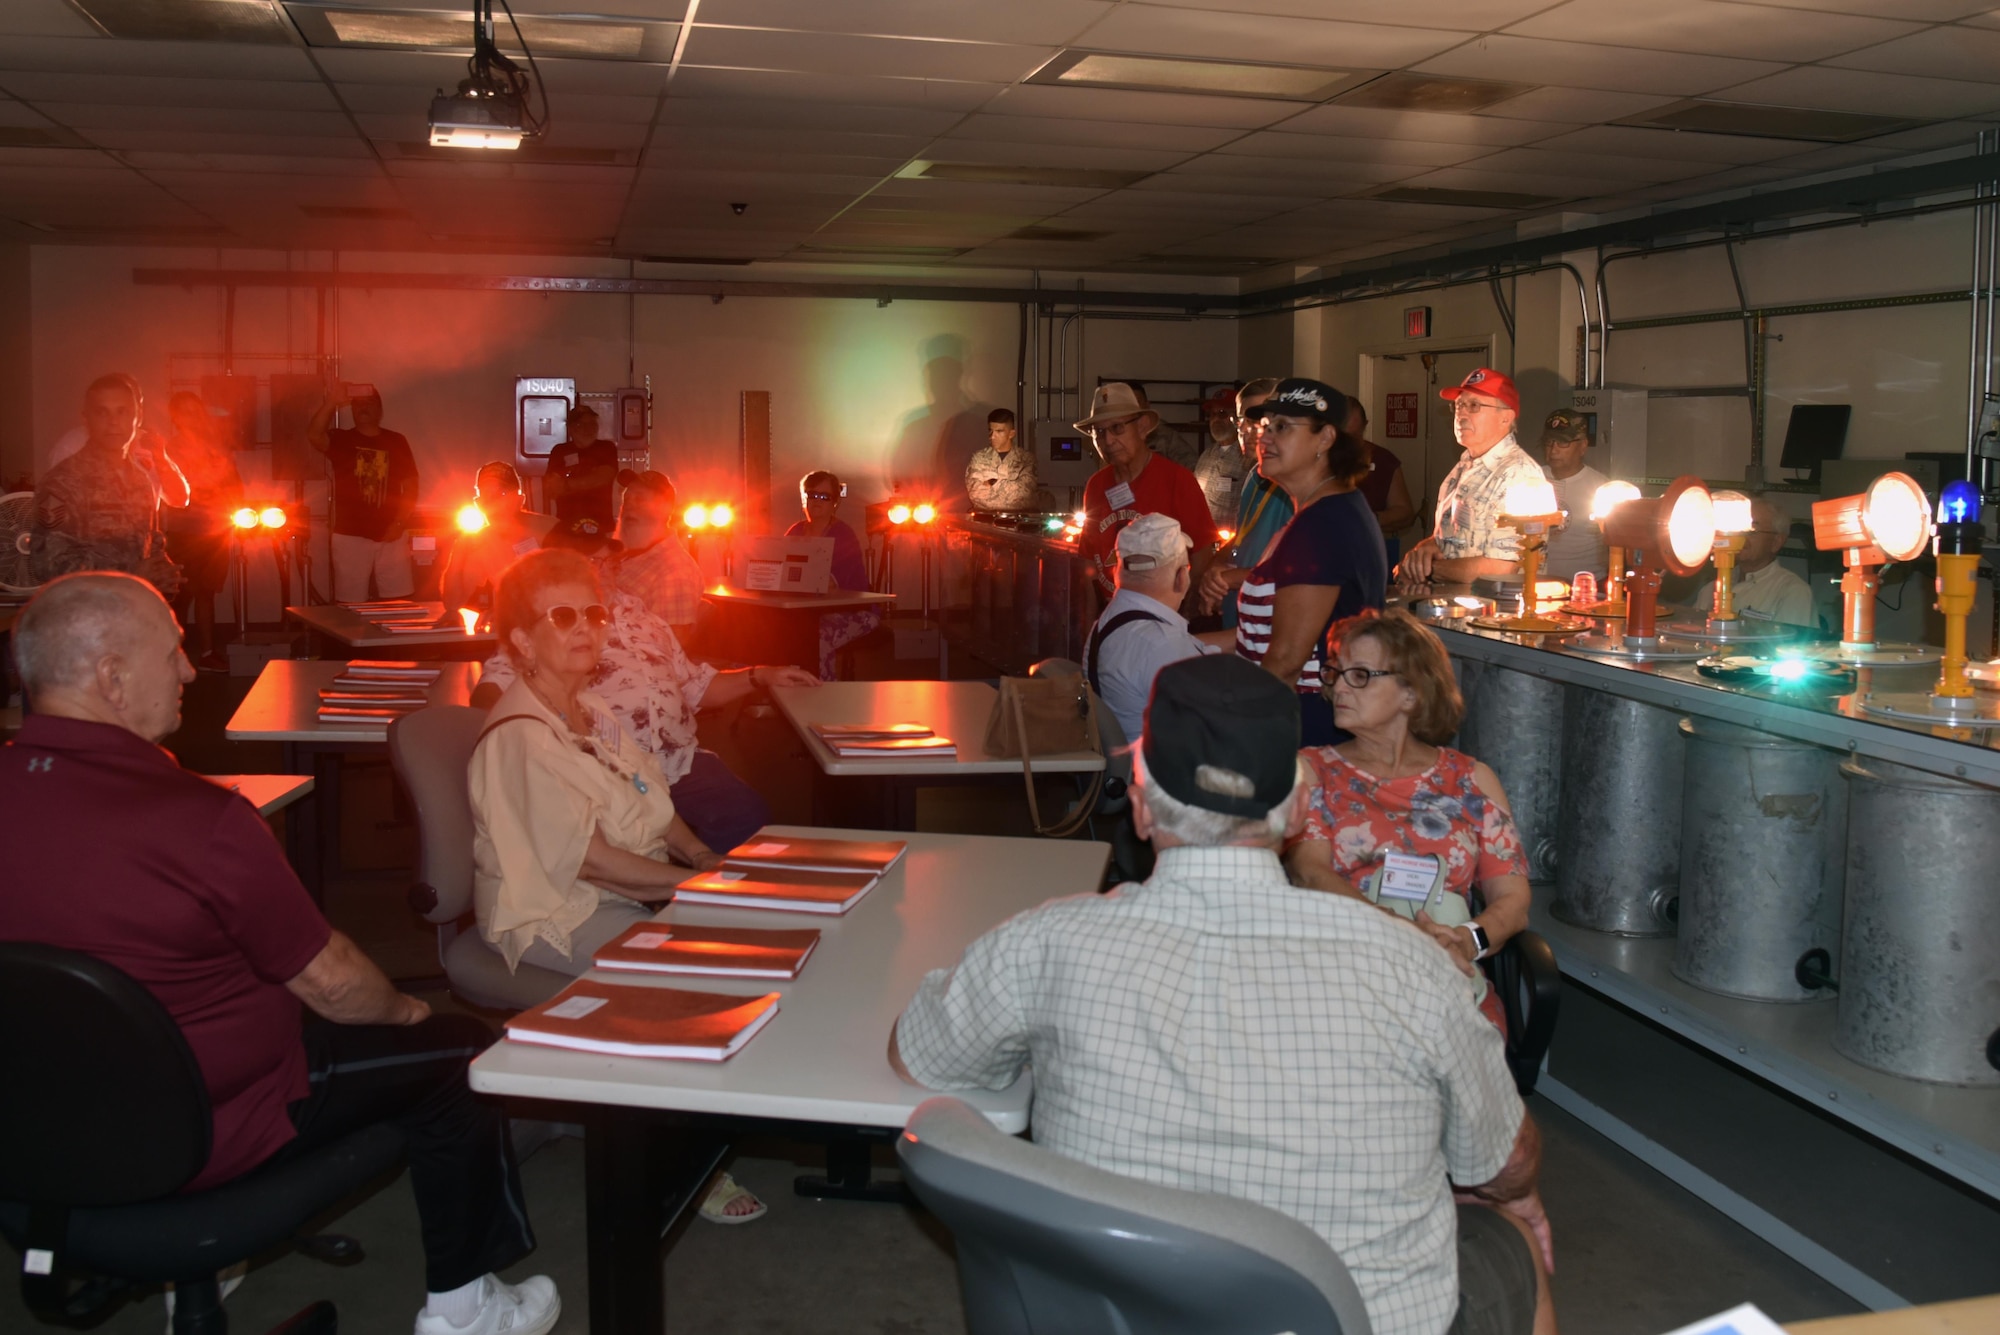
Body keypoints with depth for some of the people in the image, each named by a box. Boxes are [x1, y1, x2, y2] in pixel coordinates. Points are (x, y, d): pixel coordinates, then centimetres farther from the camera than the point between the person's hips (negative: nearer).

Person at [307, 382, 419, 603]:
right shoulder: (340, 440, 6)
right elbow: (314, 435, -17)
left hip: (391, 535, 1)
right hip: (350, 535, -1)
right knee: (350, 604, -2)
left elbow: (411, 487, 8)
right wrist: (330, 403, -28)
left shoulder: (396, 442, 9)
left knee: (398, 600, -3)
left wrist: (399, 522, -4)